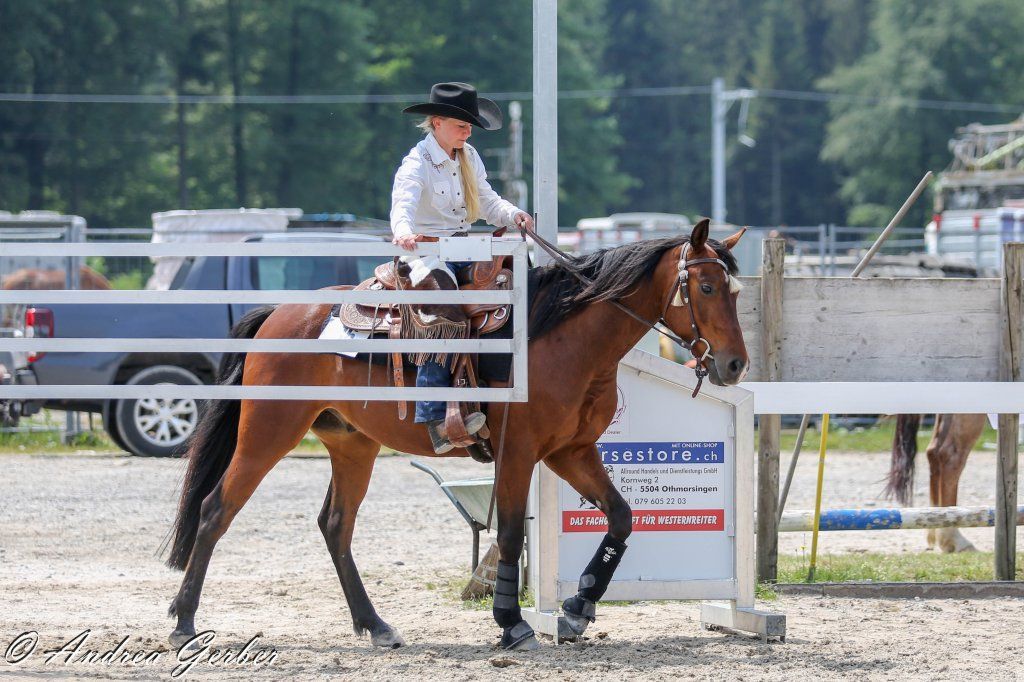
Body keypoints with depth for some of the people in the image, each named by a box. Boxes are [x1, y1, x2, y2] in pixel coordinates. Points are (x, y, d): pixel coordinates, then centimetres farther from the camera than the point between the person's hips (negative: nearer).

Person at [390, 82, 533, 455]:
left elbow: (487, 200, 14)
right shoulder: (417, 163, -12)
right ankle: (435, 419, -34)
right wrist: (404, 231, -51)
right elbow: (403, 203, -29)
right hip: (425, 251, -8)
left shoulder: (469, 157, 13)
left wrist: (512, 215, -8)